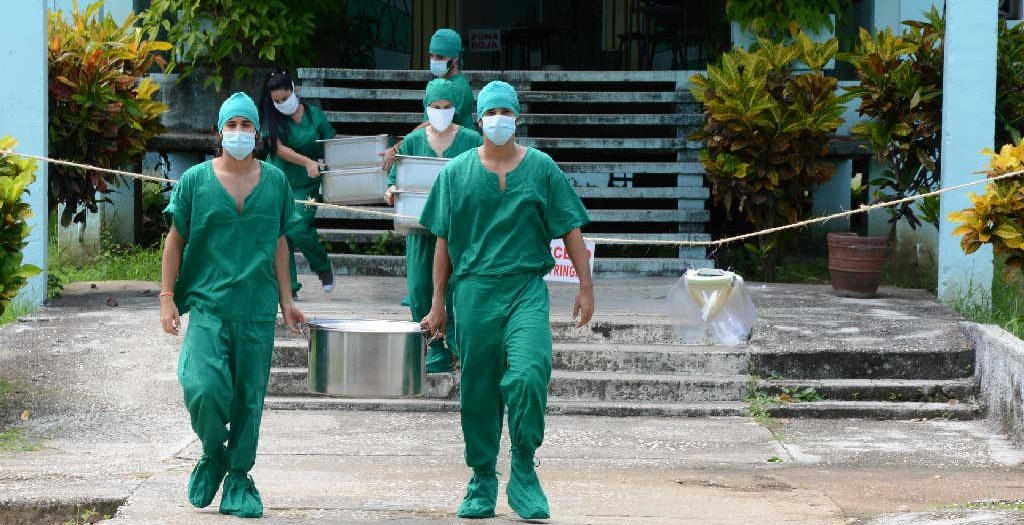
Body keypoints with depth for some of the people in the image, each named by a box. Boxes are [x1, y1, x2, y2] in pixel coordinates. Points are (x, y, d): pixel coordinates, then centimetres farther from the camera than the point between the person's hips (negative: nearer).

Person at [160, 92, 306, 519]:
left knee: (249, 398, 4)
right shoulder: (195, 180, 2)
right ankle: (213, 455, 10)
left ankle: (239, 478, 18)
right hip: (207, 306, -2)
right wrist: (167, 297, 0)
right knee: (204, 389, -18)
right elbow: (175, 241, 6)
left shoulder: (275, 182, 8)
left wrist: (285, 298, 12)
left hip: (258, 311, 2)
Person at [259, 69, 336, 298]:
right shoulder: (272, 119, 0)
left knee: (299, 230, -16)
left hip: (305, 185, -2)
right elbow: (279, 149, -12)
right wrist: (307, 162, -25)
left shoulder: (314, 115, 1)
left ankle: (323, 267, 11)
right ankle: (288, 286, 7)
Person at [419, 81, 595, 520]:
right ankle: (482, 483, 18)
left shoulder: (542, 168, 6)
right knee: (477, 392, 5)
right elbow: (444, 241, 10)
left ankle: (523, 473, -7)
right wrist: (438, 303, 9)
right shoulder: (457, 172, 8)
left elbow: (570, 231, 7)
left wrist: (586, 287, 2)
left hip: (526, 289, -1)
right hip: (474, 290, 2)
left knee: (528, 374, -21)